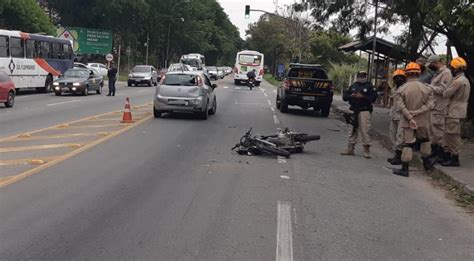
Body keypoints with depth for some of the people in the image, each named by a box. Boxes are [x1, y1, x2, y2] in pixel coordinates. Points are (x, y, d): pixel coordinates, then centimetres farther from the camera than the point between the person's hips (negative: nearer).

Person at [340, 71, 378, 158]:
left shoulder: (369, 86, 2)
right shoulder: (353, 86, 16)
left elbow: (373, 97, -8)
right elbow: (344, 96, 13)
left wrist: (362, 96, -17)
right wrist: (351, 96, -7)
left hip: (364, 111, -5)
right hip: (354, 111, 5)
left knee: (364, 131, -9)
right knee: (352, 131, 8)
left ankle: (366, 151, -4)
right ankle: (350, 149, 16)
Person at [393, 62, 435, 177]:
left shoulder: (401, 89, -8)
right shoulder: (427, 89, -3)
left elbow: (401, 106, -15)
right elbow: (430, 104, -11)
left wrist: (410, 118, -16)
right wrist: (417, 112, -14)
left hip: (407, 121, -1)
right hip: (422, 121, 2)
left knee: (407, 143, 3)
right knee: (425, 140, 24)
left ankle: (405, 169, 3)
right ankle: (427, 162, 35)